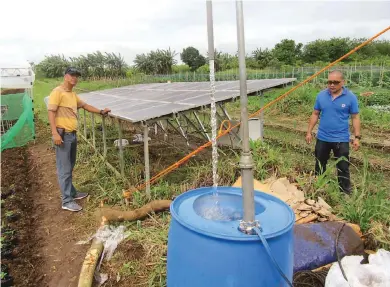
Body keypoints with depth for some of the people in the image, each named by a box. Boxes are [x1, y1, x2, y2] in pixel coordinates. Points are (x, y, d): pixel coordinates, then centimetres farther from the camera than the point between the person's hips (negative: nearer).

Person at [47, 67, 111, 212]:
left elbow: (84, 105, 29)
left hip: (72, 134, 9)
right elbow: (51, 112, -16)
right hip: (62, 134, -9)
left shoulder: (73, 94, 16)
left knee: (70, 167, 18)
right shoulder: (57, 92, -10)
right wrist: (55, 133, -24)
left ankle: (72, 192, 31)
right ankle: (67, 201, 2)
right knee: (64, 169, -4)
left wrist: (101, 111, 22)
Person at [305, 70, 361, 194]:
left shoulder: (350, 97, -8)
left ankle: (345, 193, 22)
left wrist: (357, 137, -8)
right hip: (322, 138, 3)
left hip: (341, 139, -2)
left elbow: (355, 117, -4)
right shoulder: (321, 95, -2)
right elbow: (315, 114, 5)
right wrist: (309, 132, 3)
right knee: (320, 165, 17)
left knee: (343, 168, 7)